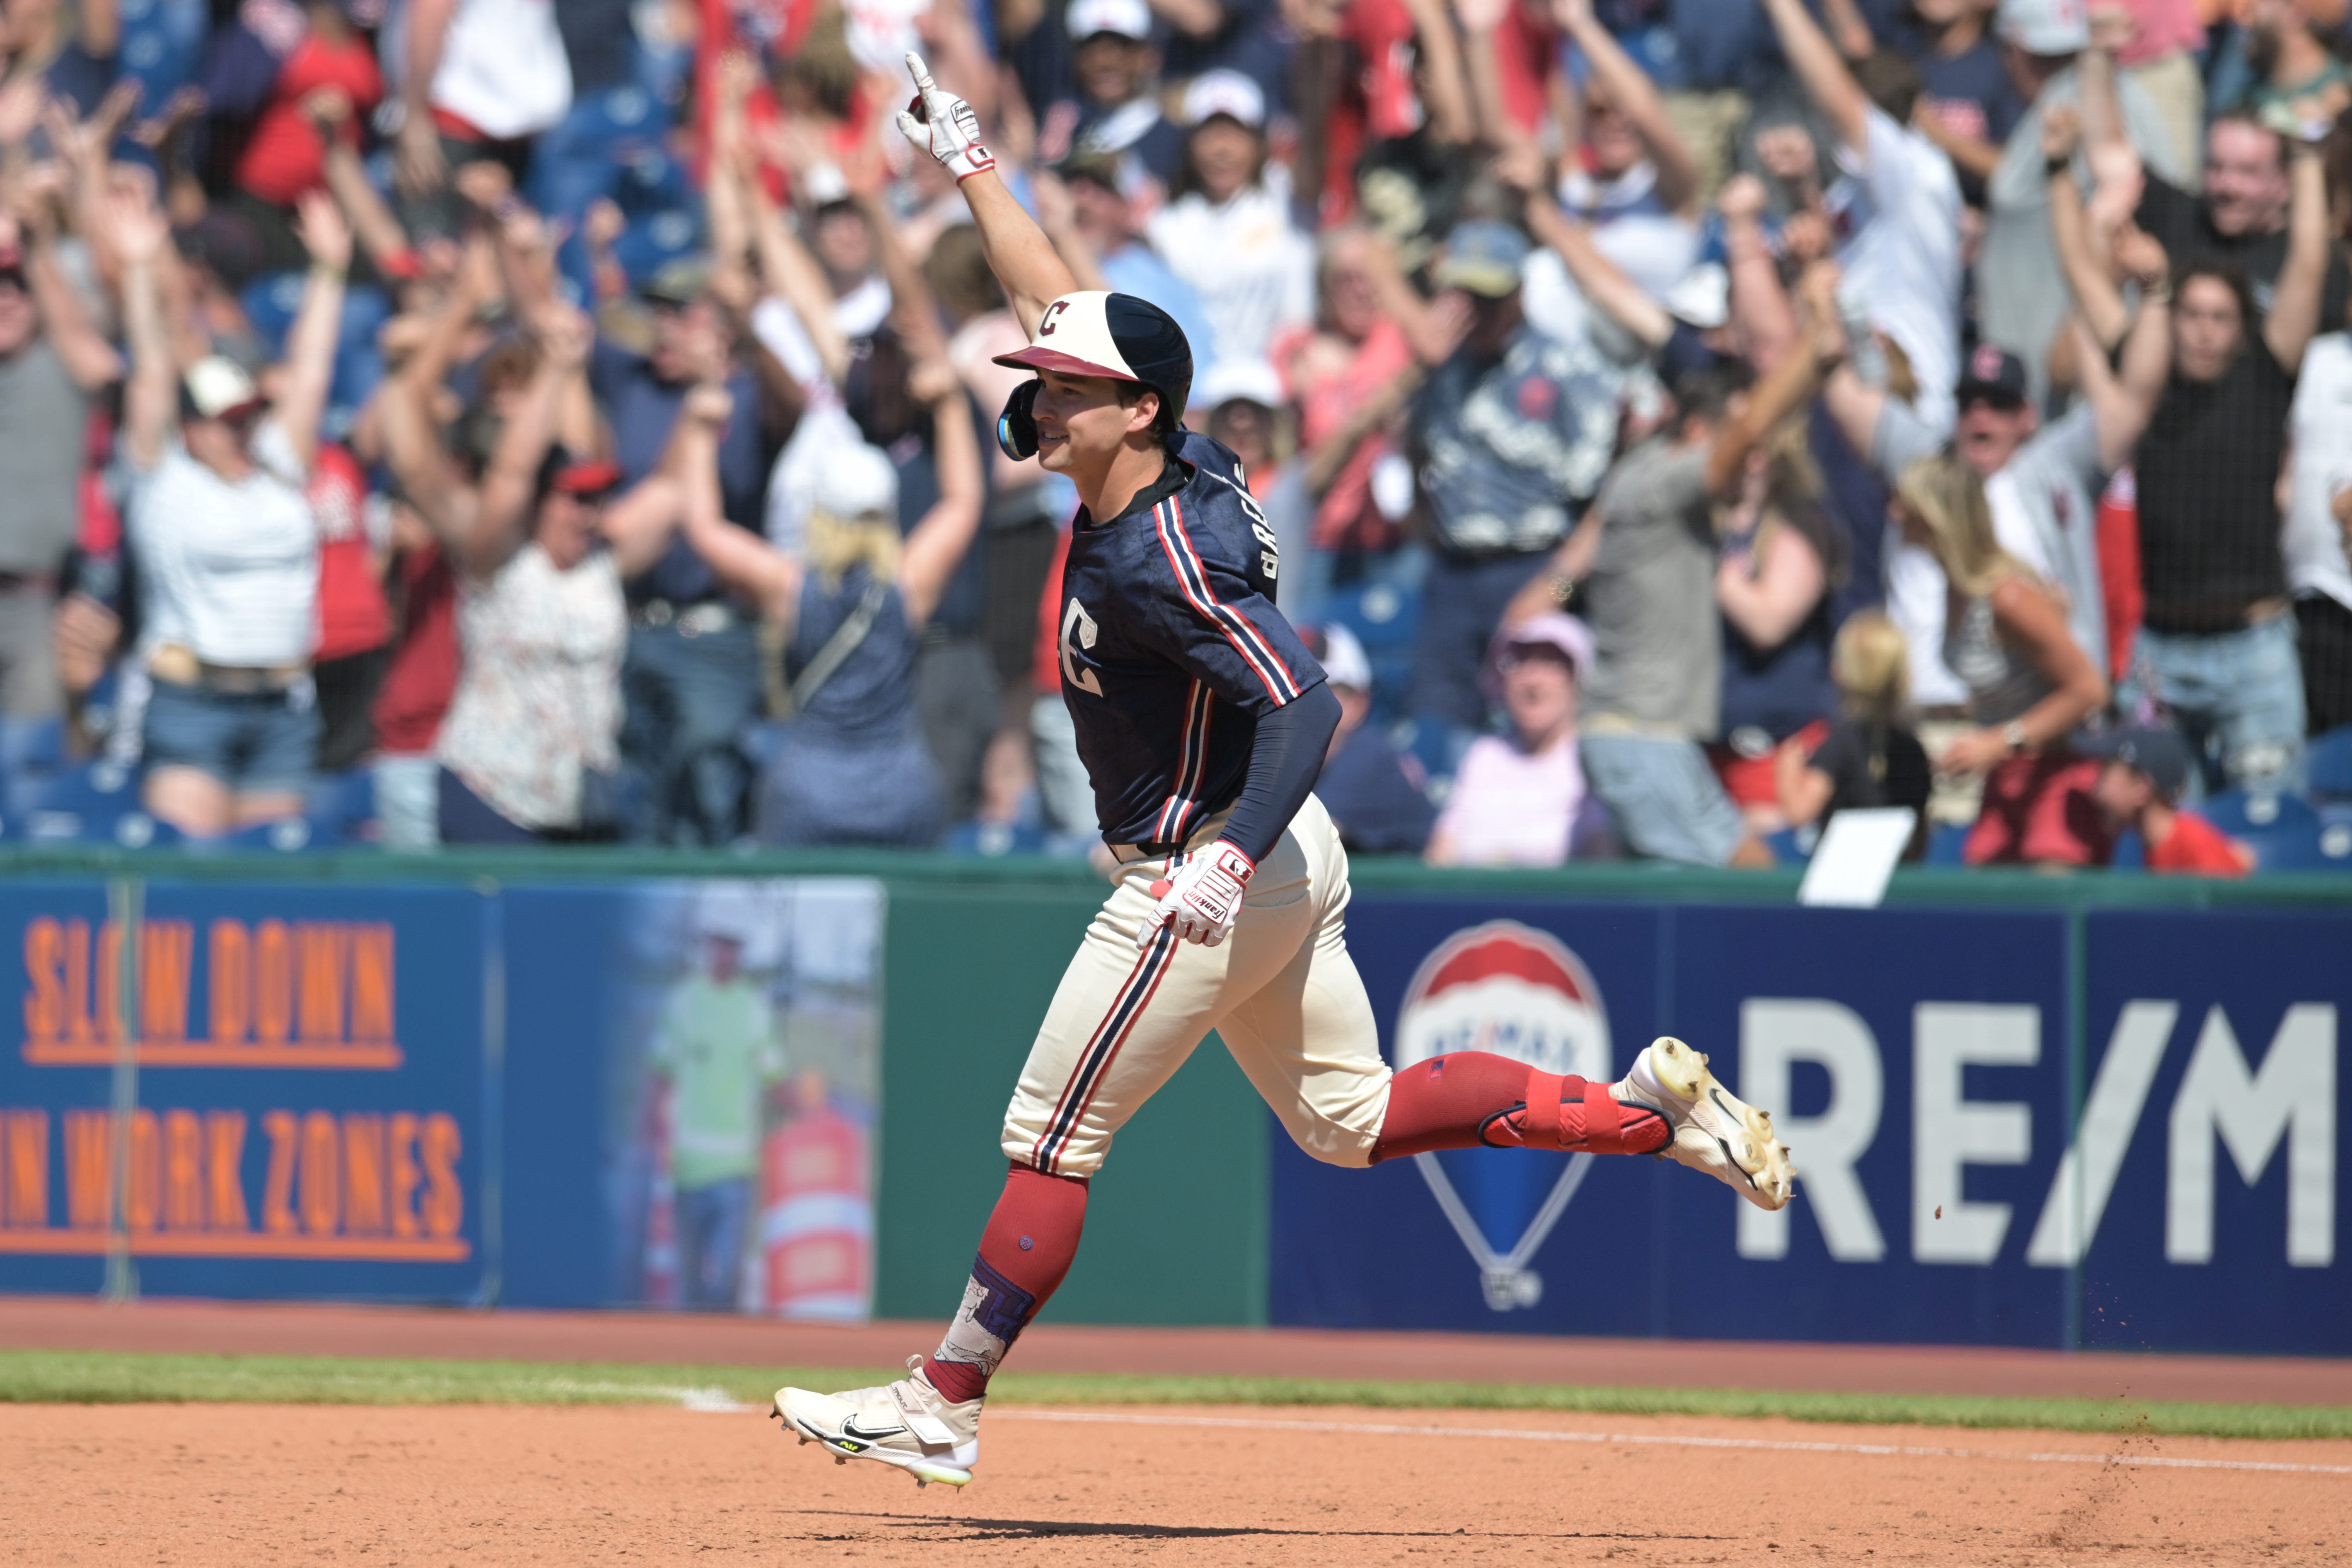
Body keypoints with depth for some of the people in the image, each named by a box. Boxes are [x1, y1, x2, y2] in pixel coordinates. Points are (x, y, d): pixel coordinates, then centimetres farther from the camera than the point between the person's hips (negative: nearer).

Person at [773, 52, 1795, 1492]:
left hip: (1217, 873, -10)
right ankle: (1646, 1110, 9)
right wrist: (971, 166, 17)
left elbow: (1305, 703, -31)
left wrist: (1231, 859, -41)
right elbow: (1057, 305, 15)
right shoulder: (1161, 469, 2)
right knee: (1353, 1121, 16)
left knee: (1052, 1140, -3)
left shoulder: (1165, 557, -24)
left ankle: (942, 1408, 3)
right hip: (1276, 861, 10)